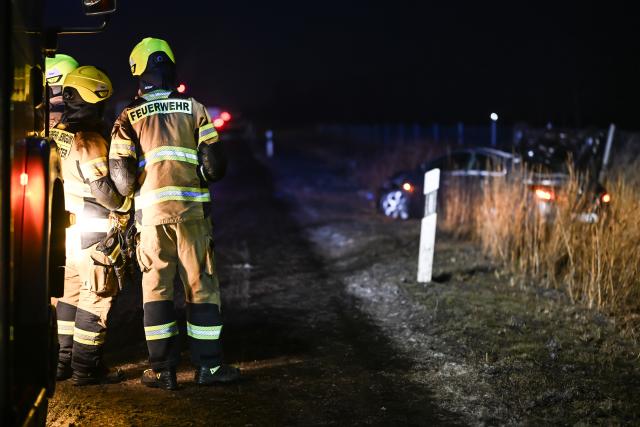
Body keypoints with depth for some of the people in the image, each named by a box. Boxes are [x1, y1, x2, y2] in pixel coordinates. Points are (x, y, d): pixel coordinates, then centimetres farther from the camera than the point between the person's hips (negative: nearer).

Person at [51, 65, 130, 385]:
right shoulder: (89, 139, -17)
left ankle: (63, 361, 19)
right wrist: (128, 204, -4)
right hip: (91, 230, -8)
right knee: (96, 297, -1)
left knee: (70, 293, 15)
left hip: (65, 227, 8)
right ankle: (86, 367, 0)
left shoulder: (57, 133, 8)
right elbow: (102, 188, -20)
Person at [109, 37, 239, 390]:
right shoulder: (194, 109, 7)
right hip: (191, 208, 0)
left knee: (156, 287, 6)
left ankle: (163, 370, 7)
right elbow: (214, 164, 1)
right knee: (201, 286, 6)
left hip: (151, 211, 0)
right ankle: (208, 366, 9)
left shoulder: (128, 117, 5)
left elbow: (121, 174, -4)